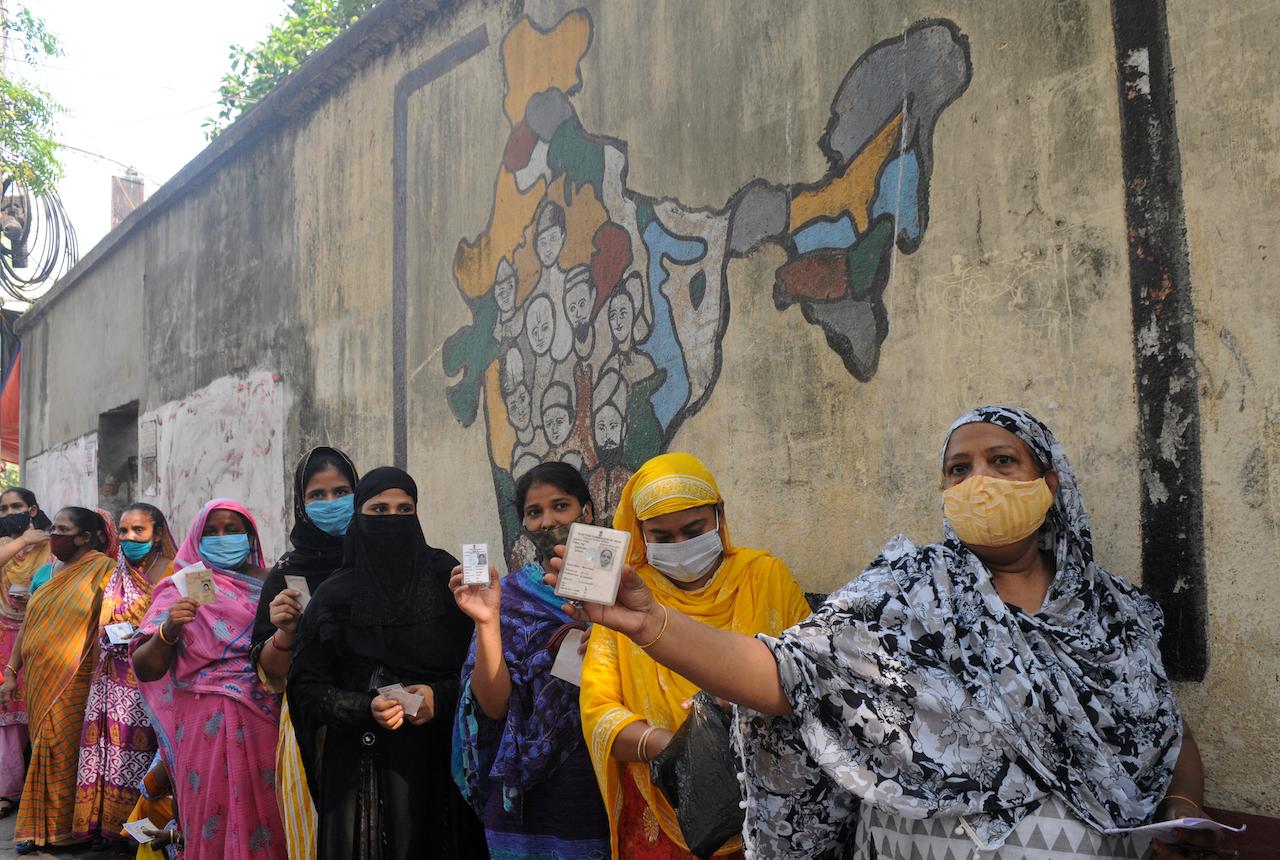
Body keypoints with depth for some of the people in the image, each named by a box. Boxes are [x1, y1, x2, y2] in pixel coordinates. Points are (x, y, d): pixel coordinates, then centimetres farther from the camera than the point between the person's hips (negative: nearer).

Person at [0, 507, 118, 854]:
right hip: (39, 680, 6)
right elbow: (28, 624, 16)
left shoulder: (102, 569, -7)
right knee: (46, 750, 9)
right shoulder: (50, 573, 14)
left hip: (73, 682, -6)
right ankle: (40, 827, 19)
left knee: (64, 752, -1)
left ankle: (62, 828, 11)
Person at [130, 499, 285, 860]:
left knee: (266, 820, 6)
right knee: (214, 826, 4)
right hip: (208, 727, -2)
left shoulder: (268, 587, 9)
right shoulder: (181, 590, 2)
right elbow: (145, 669, -6)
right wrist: (168, 629, -24)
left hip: (265, 722, 2)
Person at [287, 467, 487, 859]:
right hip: (358, 765, 0)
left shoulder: (447, 581, 2)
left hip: (434, 763, 0)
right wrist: (365, 708, -15)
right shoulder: (334, 595, 3)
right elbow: (305, 686, 1)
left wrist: (441, 695, -15)